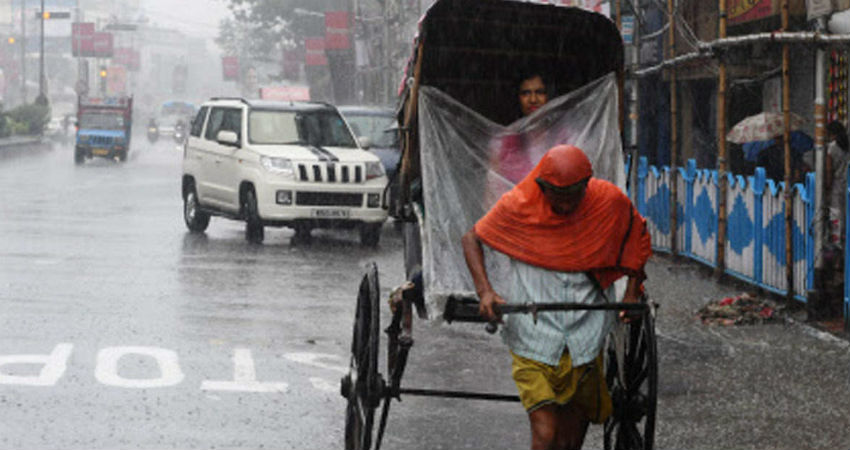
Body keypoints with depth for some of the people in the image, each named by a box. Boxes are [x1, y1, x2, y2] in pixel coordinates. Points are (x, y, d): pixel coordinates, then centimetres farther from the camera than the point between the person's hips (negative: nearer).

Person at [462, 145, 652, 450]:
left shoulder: (610, 201, -5)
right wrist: (484, 291, -9)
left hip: (585, 343, 2)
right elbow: (472, 239, 5)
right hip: (533, 340, -2)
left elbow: (638, 237, 15)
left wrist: (632, 292, 7)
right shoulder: (518, 206, -9)